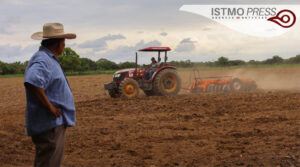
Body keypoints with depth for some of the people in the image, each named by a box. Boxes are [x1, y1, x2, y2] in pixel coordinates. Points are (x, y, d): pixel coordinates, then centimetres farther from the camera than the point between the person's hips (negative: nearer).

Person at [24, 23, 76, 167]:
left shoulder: (49, 59, 17)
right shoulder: (42, 60, -17)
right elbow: (32, 82, -35)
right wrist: (50, 107, -26)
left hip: (56, 122, 11)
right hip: (49, 124, -11)